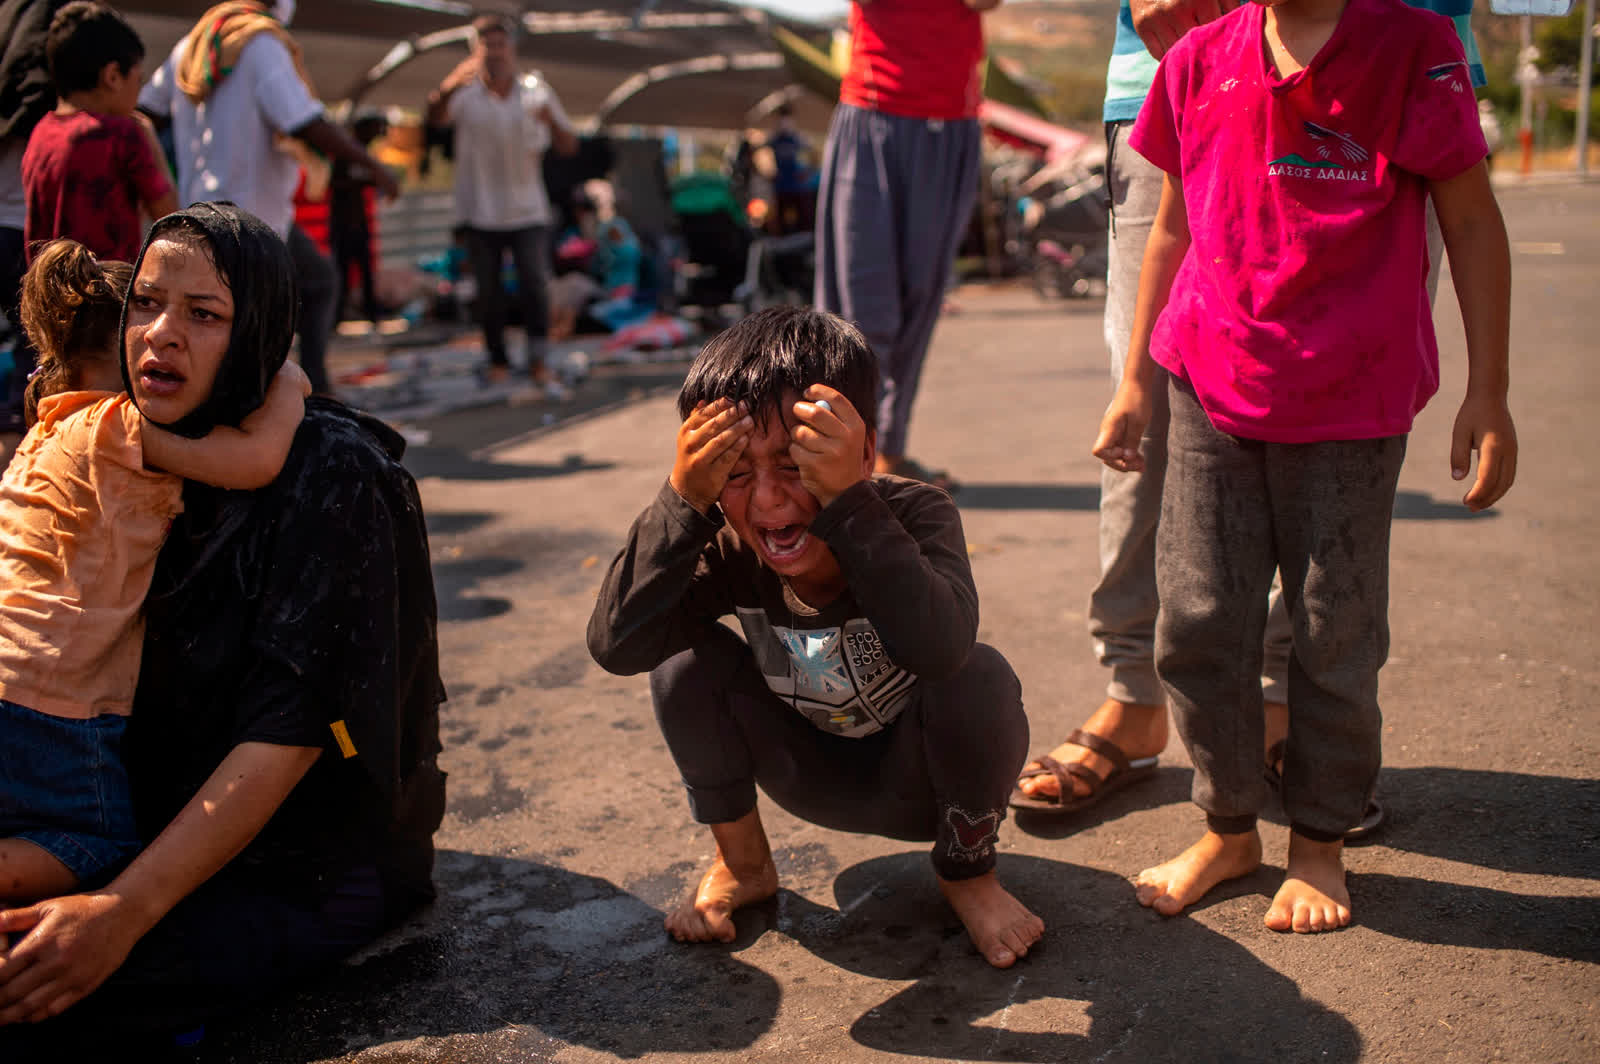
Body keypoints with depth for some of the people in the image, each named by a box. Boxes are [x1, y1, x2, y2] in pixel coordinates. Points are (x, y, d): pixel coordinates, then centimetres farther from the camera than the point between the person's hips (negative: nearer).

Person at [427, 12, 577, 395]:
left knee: (535, 284, -11)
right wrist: (452, 85, -46)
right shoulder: (465, 94, -3)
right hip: (481, 213, 0)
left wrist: (552, 122, -22)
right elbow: (435, 116, -25)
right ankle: (498, 360, 19)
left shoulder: (536, 91, 3)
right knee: (489, 291, 5)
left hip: (528, 210, 0)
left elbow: (568, 147, 1)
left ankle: (538, 361, -1)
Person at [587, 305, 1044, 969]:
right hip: (814, 781, 2)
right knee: (683, 657, -19)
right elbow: (614, 646, -35)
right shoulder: (729, 548, -22)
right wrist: (683, 502, -43)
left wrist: (847, 498, -55)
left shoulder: (917, 515, -30)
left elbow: (935, 649, -51)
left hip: (925, 781, -2)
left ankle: (967, 868, -2)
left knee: (980, 678, -33)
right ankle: (742, 863, 6)